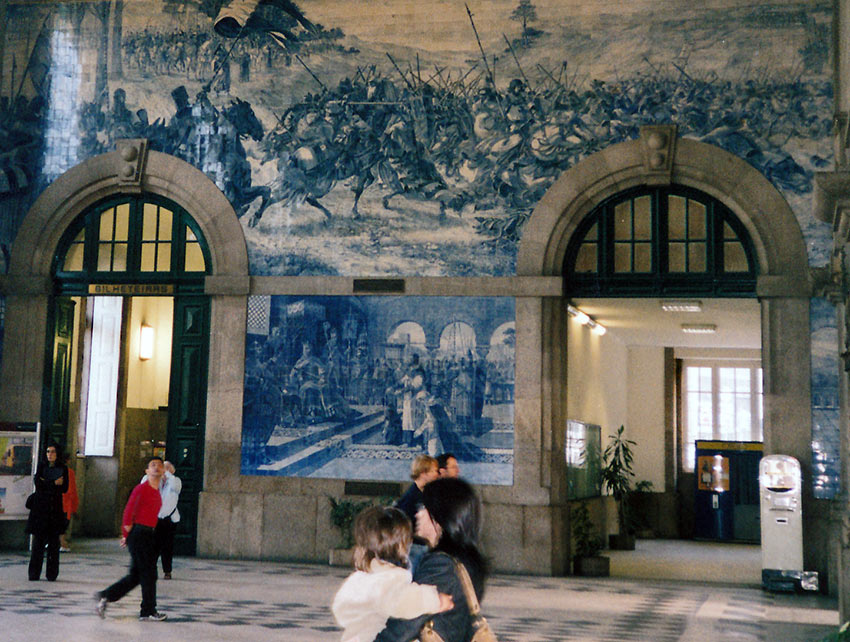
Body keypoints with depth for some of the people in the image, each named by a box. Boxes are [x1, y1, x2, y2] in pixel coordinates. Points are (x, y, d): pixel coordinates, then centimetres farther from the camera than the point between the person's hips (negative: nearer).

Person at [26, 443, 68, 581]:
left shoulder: (63, 469, 7)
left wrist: (45, 482, -9)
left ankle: (51, 574, 5)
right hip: (40, 507, 0)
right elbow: (37, 482, -7)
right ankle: (34, 574, 2)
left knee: (54, 542, 0)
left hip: (55, 507, 0)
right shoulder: (41, 466, 7)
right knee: (38, 540, -3)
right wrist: (54, 483, -11)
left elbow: (65, 488, -3)